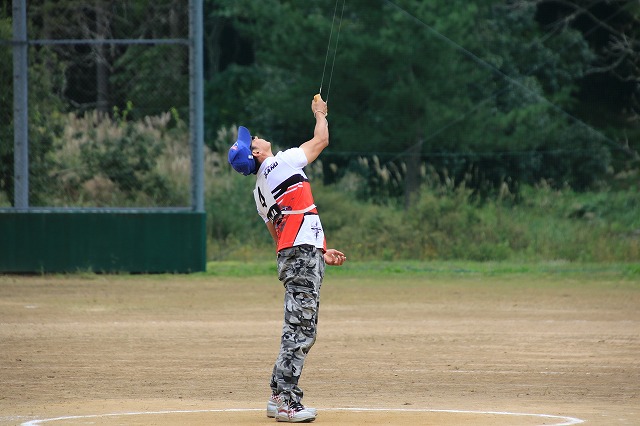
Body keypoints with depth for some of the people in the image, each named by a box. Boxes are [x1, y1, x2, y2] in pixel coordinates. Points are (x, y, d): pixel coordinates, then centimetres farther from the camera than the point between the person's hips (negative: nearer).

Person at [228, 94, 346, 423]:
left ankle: (279, 397, 17)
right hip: (303, 256, -9)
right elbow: (321, 140, 7)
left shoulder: (259, 192, 19)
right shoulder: (280, 163, -4)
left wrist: (321, 254, 22)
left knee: (300, 330, 15)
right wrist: (320, 113, 26)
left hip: (290, 257, 9)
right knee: (300, 330, -11)